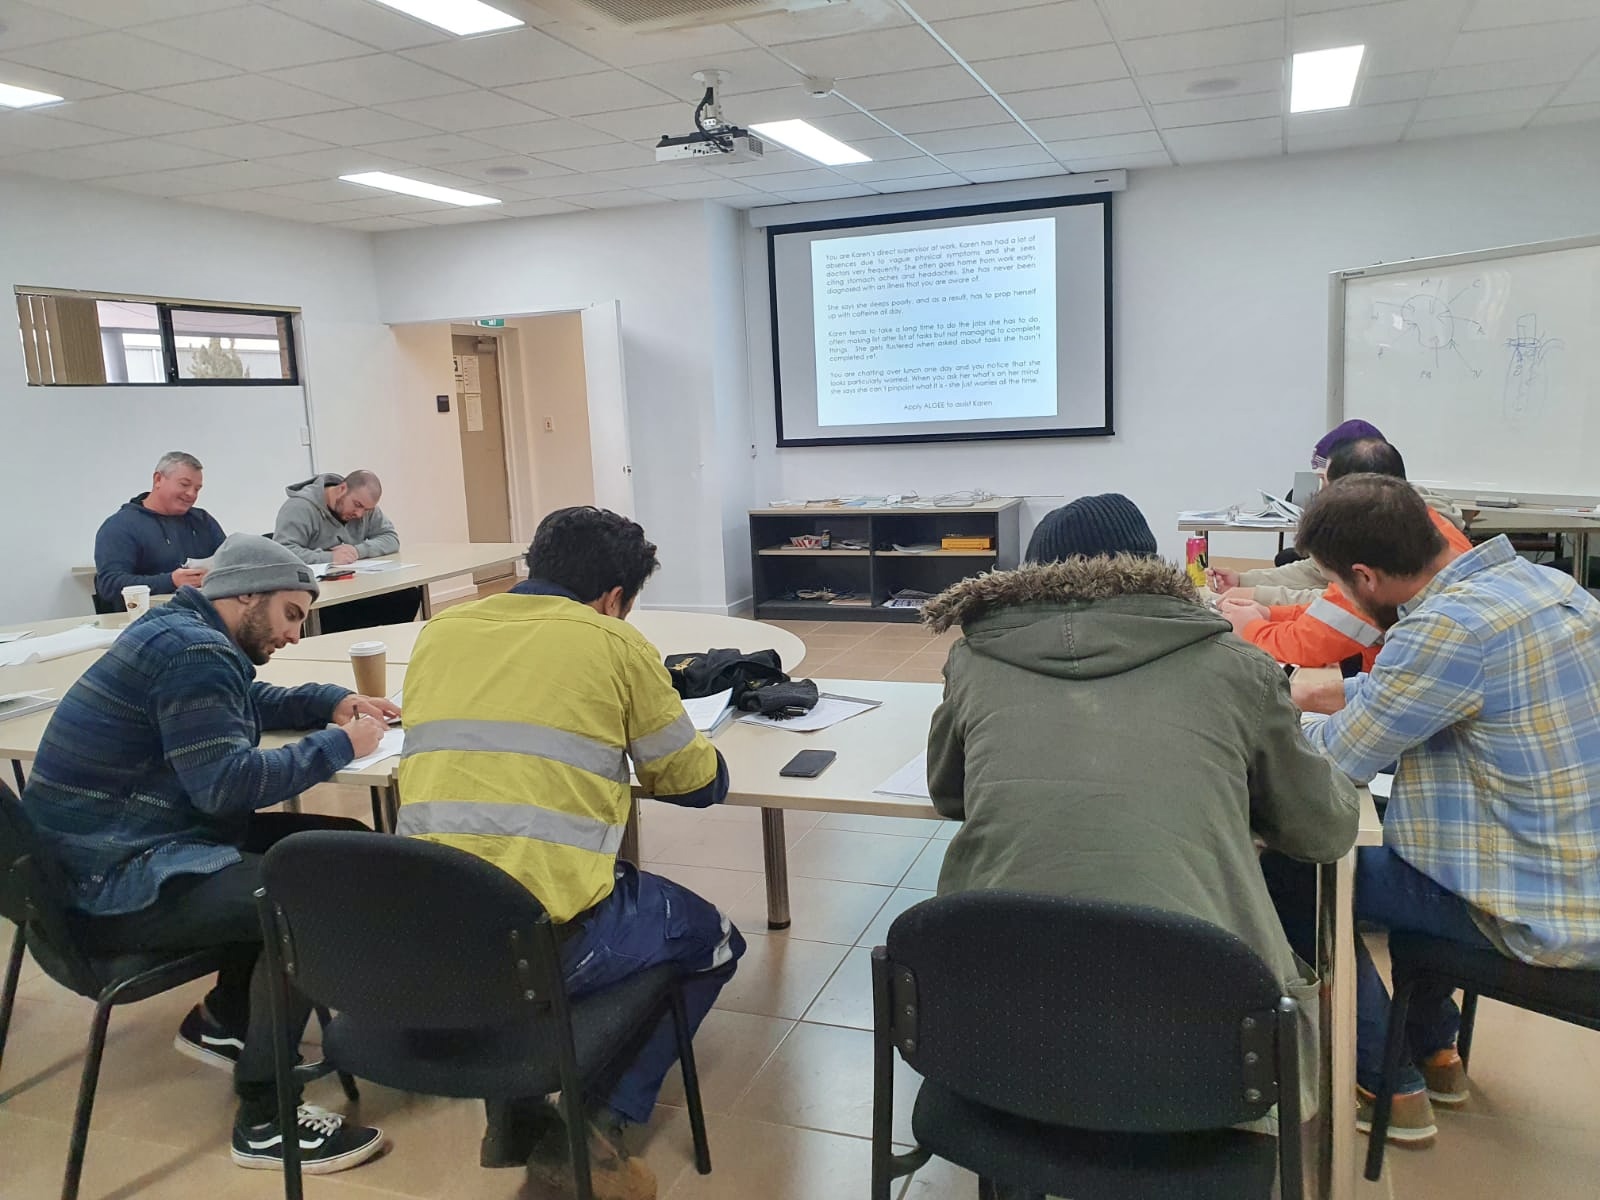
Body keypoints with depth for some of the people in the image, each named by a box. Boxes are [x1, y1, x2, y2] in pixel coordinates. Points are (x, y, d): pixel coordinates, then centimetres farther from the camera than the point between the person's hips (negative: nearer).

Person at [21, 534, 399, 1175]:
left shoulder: (179, 631, 13)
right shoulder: (193, 651, -19)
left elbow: (253, 703, 27)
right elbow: (226, 784, -26)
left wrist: (335, 702, 9)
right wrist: (339, 745, -15)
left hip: (137, 844, 11)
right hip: (114, 884, -11)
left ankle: (221, 1020, 16)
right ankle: (264, 1121, -12)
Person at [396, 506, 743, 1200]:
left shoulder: (440, 631, 12)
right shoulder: (615, 645, -1)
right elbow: (701, 785, 8)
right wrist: (628, 751, 29)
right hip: (551, 940, -5)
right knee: (715, 943, 23)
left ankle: (514, 1113, 28)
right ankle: (597, 1131, 11)